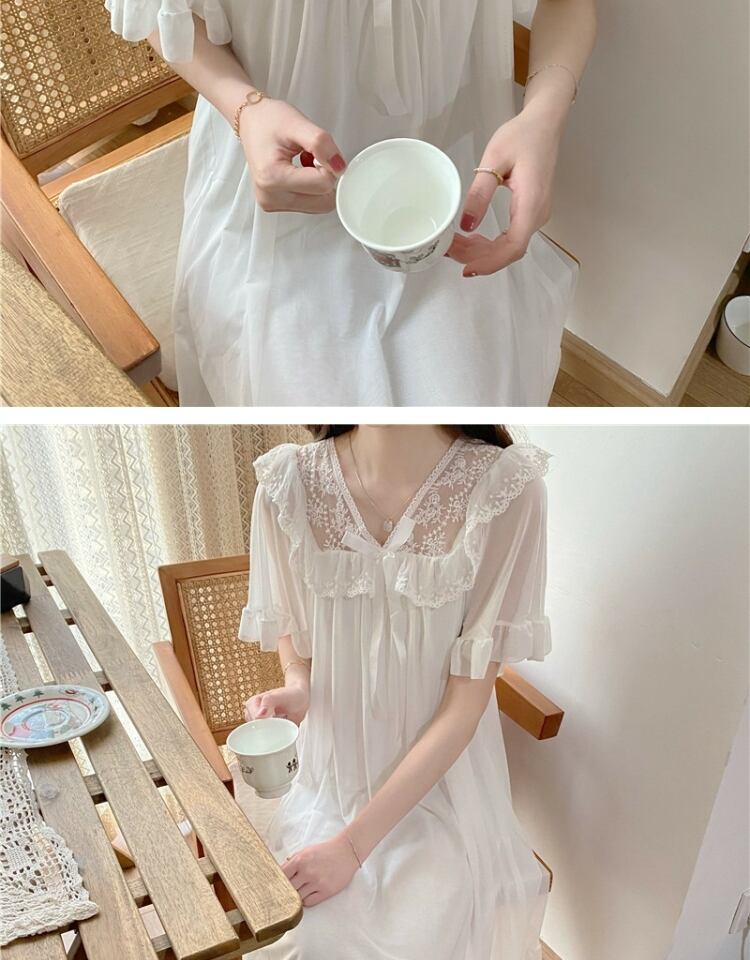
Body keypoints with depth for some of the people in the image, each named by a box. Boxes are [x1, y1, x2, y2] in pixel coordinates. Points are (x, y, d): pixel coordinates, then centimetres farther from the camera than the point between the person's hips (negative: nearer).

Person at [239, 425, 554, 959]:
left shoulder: (507, 487, -21)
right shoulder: (289, 480, -14)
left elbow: (468, 700, -17)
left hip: (436, 780, -1)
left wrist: (354, 844, -16)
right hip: (327, 771, 2)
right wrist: (297, 686, -16)